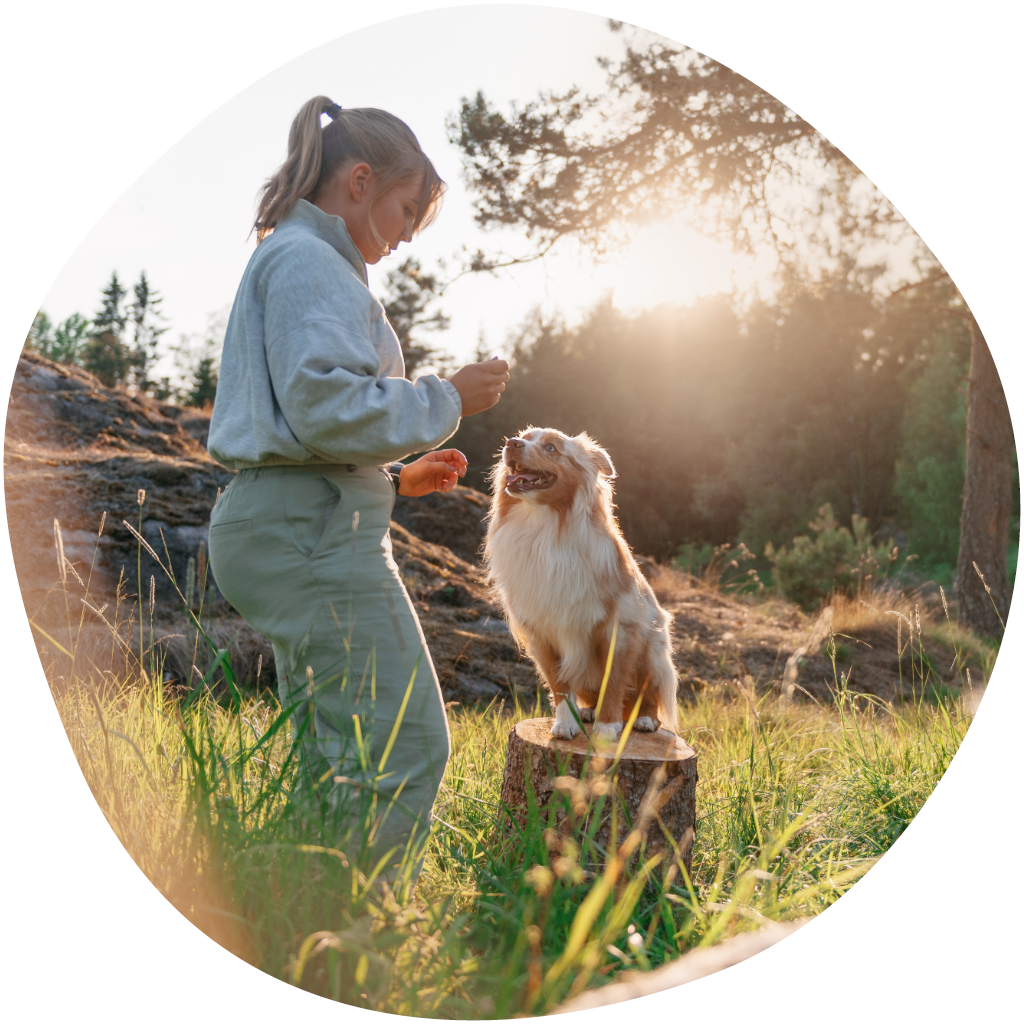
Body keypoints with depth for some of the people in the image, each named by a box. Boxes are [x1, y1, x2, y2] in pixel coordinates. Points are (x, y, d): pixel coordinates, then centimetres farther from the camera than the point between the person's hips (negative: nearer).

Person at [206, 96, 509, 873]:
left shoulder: (288, 262, 26)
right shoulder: (309, 260, -7)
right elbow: (328, 407, -21)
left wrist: (400, 479, 19)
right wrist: (447, 399, -9)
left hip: (293, 531, 11)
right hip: (313, 533, -11)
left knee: (335, 762, 14)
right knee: (405, 751, -9)